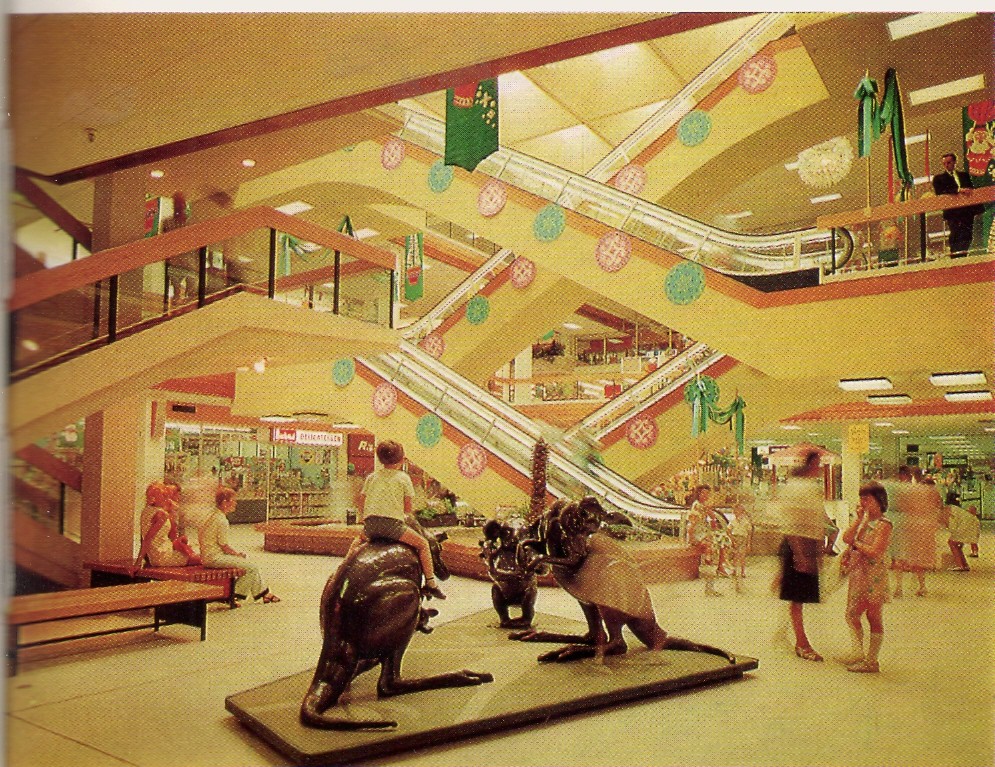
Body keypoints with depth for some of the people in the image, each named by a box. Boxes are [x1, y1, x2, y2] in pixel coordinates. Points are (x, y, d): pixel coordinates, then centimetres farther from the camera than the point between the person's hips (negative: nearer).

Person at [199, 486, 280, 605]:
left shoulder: (211, 516, 11)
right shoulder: (222, 520, -20)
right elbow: (224, 546, -19)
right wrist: (238, 554, -1)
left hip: (207, 556, 11)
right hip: (215, 558, -11)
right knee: (253, 568, -7)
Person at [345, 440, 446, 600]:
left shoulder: (372, 477, 17)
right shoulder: (403, 477, 5)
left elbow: (361, 501, 17)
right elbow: (408, 507, 4)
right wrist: (404, 514, 24)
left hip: (370, 524, 5)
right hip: (393, 524, -5)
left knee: (359, 538, 38)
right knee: (423, 544, 9)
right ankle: (430, 583, 4)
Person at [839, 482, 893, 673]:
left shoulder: (883, 525, -13)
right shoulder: (863, 521, 13)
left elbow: (874, 552, -22)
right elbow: (846, 538, -1)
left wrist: (857, 544, -8)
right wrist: (858, 518, -3)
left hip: (874, 575, -8)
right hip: (858, 574, 8)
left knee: (873, 618, 0)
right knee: (851, 614, 9)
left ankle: (871, 661, 7)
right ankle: (858, 652, 17)